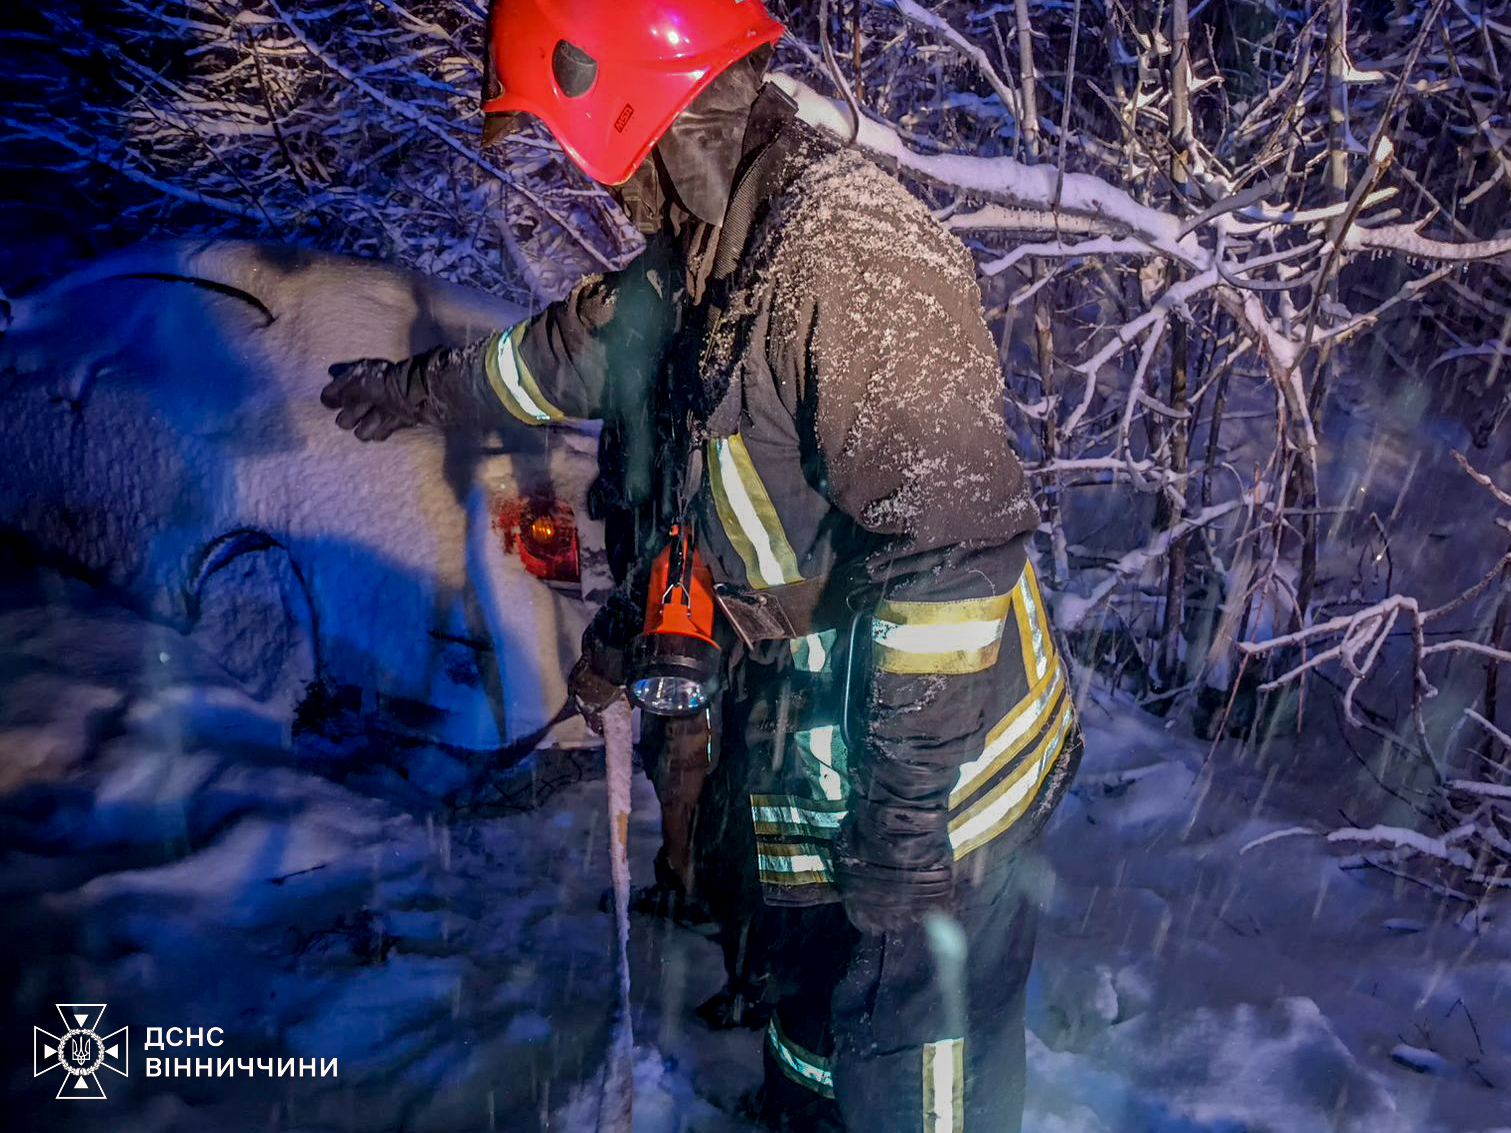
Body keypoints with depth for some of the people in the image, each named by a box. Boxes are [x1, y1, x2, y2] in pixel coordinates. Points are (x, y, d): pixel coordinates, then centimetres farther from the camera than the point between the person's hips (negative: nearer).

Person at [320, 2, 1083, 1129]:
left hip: (912, 784, -9)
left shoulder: (850, 249, -26)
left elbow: (952, 545, -31)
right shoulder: (706, 247, 6)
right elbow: (585, 350, 25)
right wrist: (423, 389, 39)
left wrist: (906, 817, -26)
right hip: (800, 768, 9)